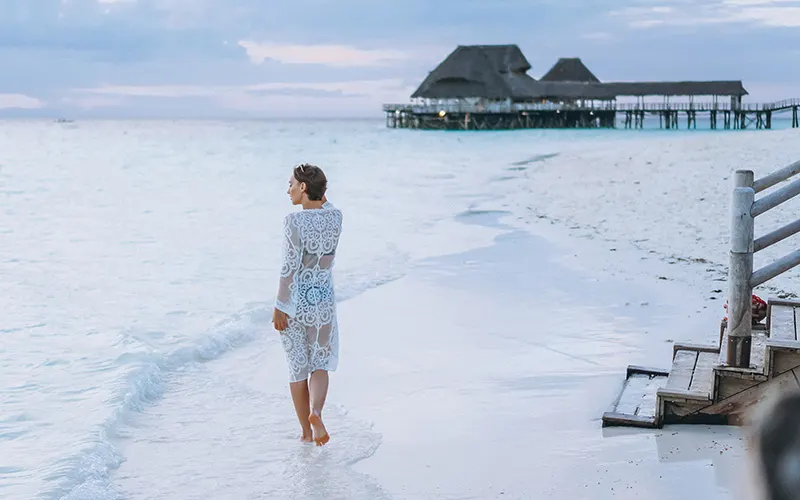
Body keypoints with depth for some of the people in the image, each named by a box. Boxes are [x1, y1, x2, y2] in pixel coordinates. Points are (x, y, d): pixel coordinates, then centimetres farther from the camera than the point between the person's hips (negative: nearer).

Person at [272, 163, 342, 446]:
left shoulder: (293, 221, -19)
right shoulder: (335, 217, -5)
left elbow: (290, 268, -20)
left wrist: (279, 307, -13)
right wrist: (319, 191, 7)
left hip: (293, 304, -3)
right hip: (322, 304, 3)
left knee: (298, 367, 14)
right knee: (320, 365, 18)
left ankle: (306, 432, 23)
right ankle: (316, 412, -10)